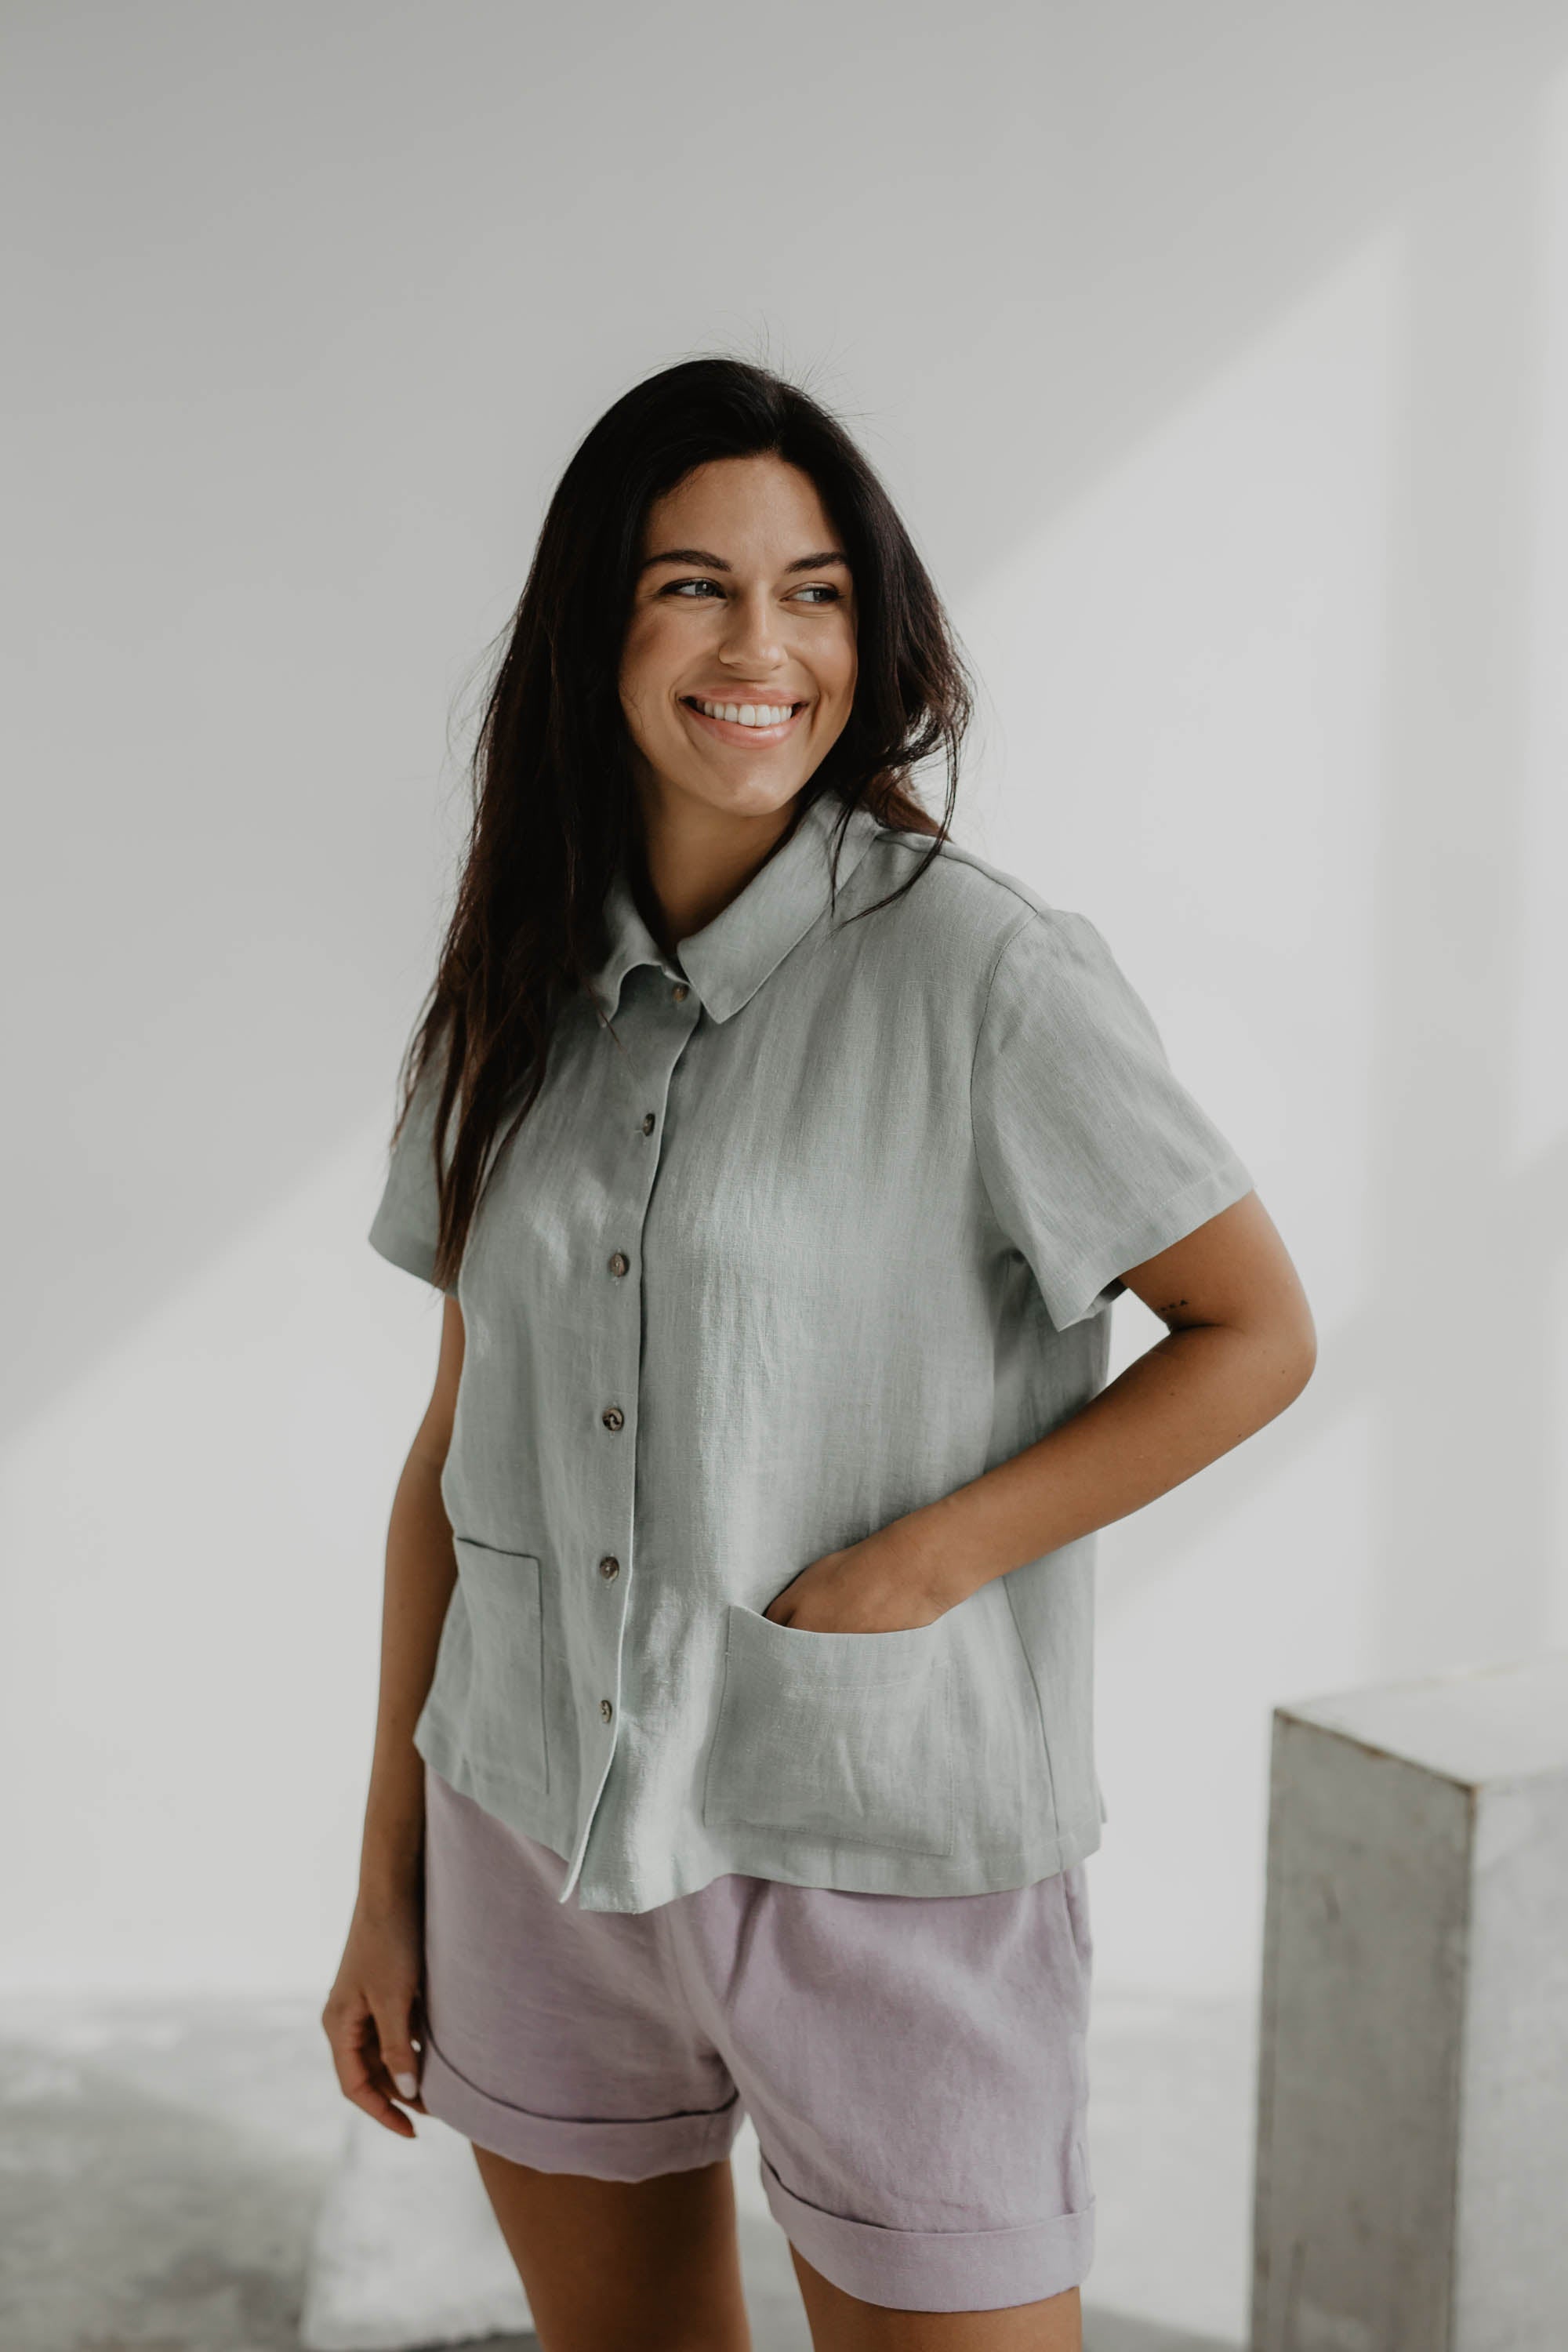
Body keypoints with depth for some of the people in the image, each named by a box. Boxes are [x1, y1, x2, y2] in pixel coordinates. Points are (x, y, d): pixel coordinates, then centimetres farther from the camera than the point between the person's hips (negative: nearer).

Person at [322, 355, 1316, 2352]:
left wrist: (912, 1570, -15)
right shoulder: (516, 997, 4)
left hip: (881, 1862, -4)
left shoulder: (982, 972, -12)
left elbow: (1255, 1332, -7)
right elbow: (461, 1440, 8)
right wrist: (386, 1874, 9)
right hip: (542, 1834, 5)